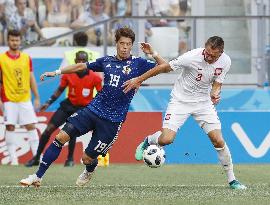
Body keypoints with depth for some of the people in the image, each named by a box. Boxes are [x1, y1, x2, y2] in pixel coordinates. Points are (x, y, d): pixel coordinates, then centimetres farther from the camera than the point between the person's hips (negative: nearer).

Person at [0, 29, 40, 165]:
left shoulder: (26, 58, 7)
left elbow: (31, 79, 12)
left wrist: (37, 97, 9)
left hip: (25, 99, 2)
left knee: (31, 126, 0)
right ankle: (13, 158, -1)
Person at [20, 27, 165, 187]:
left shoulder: (138, 63, -2)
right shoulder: (107, 61, 8)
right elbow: (82, 66, 19)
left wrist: (153, 54, -20)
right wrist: (57, 72, 19)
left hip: (113, 120, -3)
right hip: (93, 109, 4)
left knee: (87, 158, 0)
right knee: (61, 137, -11)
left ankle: (89, 171, 40)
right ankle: (38, 177, -5)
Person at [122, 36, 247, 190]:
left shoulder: (225, 62, -13)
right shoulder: (192, 57, -26)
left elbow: (217, 85, -1)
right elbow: (165, 68, -16)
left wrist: (215, 94, -26)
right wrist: (139, 80, -9)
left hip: (204, 102, 3)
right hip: (181, 100, -3)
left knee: (218, 141, -8)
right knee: (166, 139, -18)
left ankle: (232, 180, 9)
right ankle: (148, 141, 19)